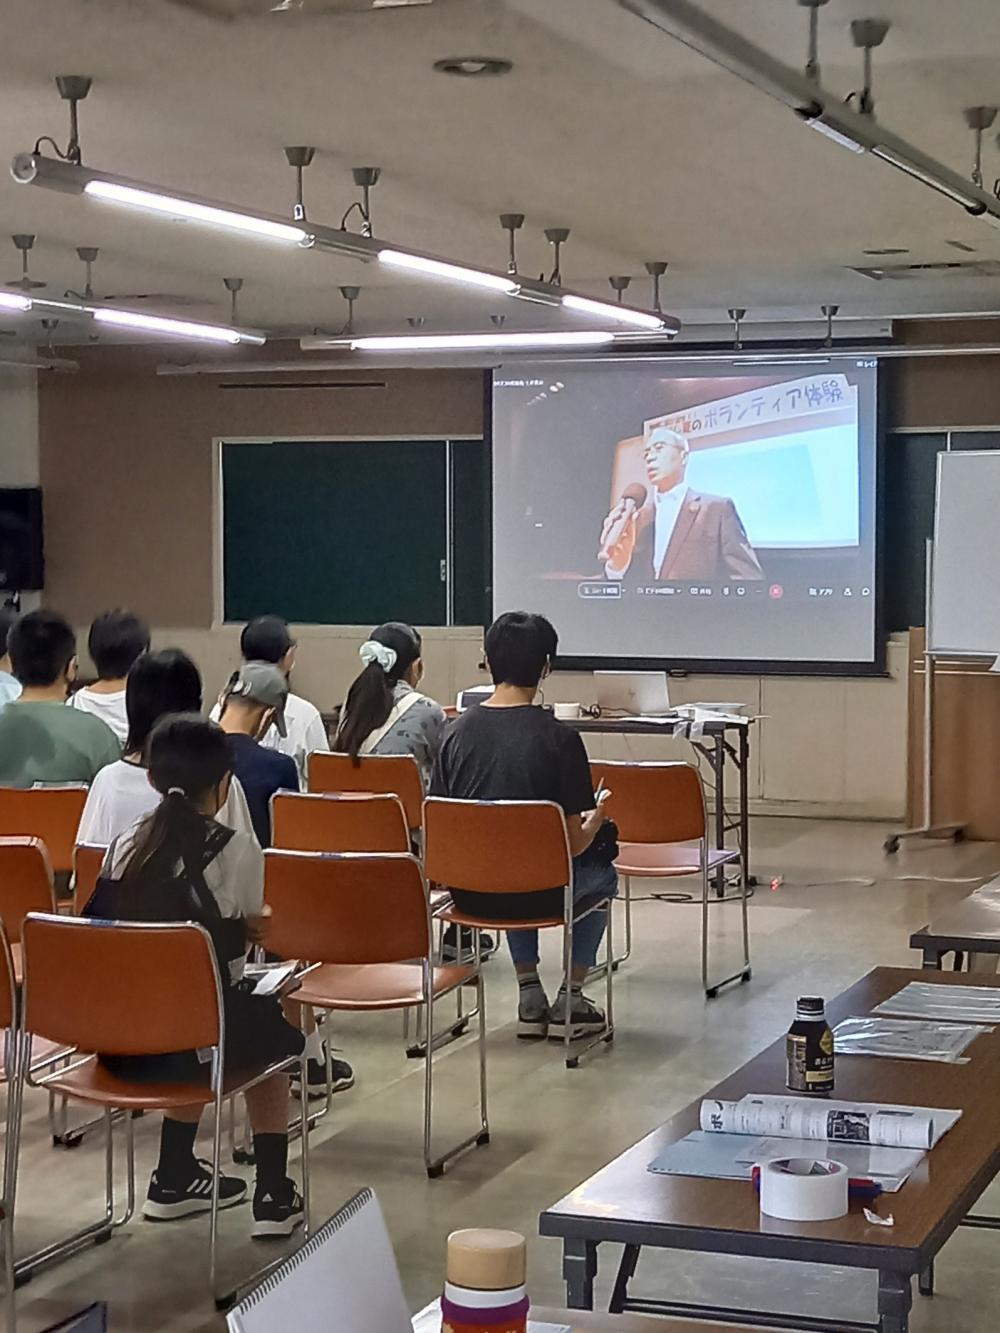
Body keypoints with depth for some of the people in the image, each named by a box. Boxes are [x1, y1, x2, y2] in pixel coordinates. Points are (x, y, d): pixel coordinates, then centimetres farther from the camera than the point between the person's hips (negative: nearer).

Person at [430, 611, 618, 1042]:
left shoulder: (457, 731, -3)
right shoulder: (558, 738, -15)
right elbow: (574, 844, -11)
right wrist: (596, 818, 11)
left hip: (468, 891, 4)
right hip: (539, 893, -4)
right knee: (602, 876, 30)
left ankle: (530, 999, 34)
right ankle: (570, 1001, 27)